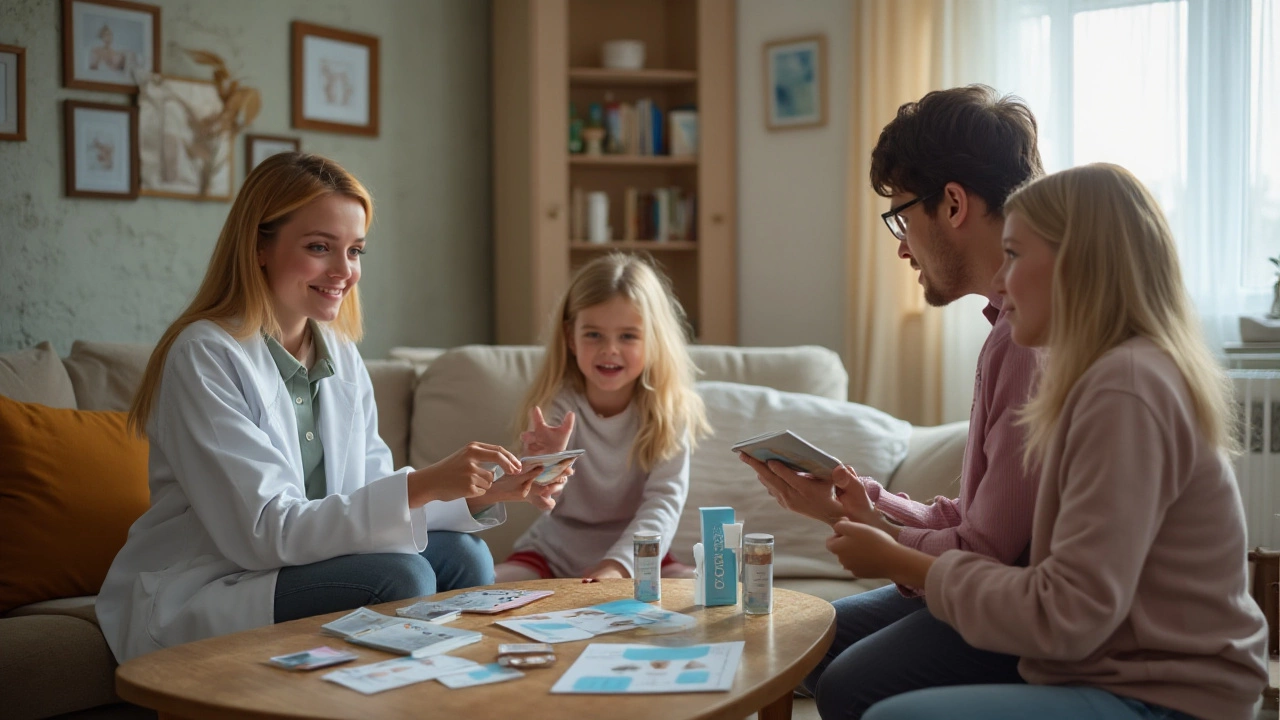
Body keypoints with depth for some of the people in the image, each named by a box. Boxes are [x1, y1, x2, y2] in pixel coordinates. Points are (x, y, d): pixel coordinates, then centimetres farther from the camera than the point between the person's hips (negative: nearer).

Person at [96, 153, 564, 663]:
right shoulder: (204, 356, -17)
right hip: (188, 608, -7)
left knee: (460, 555, -11)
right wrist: (421, 487, -31)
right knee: (399, 576, -24)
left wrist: (480, 494, -14)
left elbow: (371, 498, 2)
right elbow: (266, 532, -24)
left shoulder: (342, 356, 7)